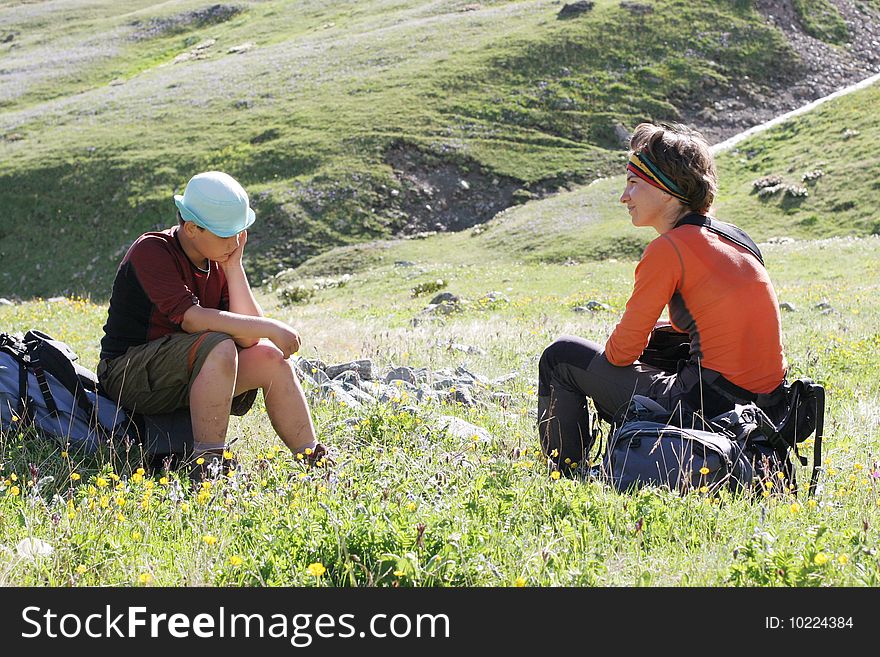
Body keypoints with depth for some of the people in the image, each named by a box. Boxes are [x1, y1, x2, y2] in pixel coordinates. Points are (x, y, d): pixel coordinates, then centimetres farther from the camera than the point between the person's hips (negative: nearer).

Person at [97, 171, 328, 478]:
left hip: (185, 377, 7)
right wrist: (269, 328, -29)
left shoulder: (218, 261, 5)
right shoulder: (152, 251, -16)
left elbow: (248, 337, -6)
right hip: (128, 374, -7)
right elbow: (191, 318, -30)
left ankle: (316, 463, -4)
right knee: (217, 346, -31)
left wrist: (234, 266, -9)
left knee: (268, 357, -9)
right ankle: (207, 462, -29)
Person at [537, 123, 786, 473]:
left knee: (560, 357, 7)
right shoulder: (735, 237, 12)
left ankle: (566, 473, 17)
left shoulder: (668, 248, -12)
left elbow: (623, 350, -7)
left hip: (705, 404, -8)